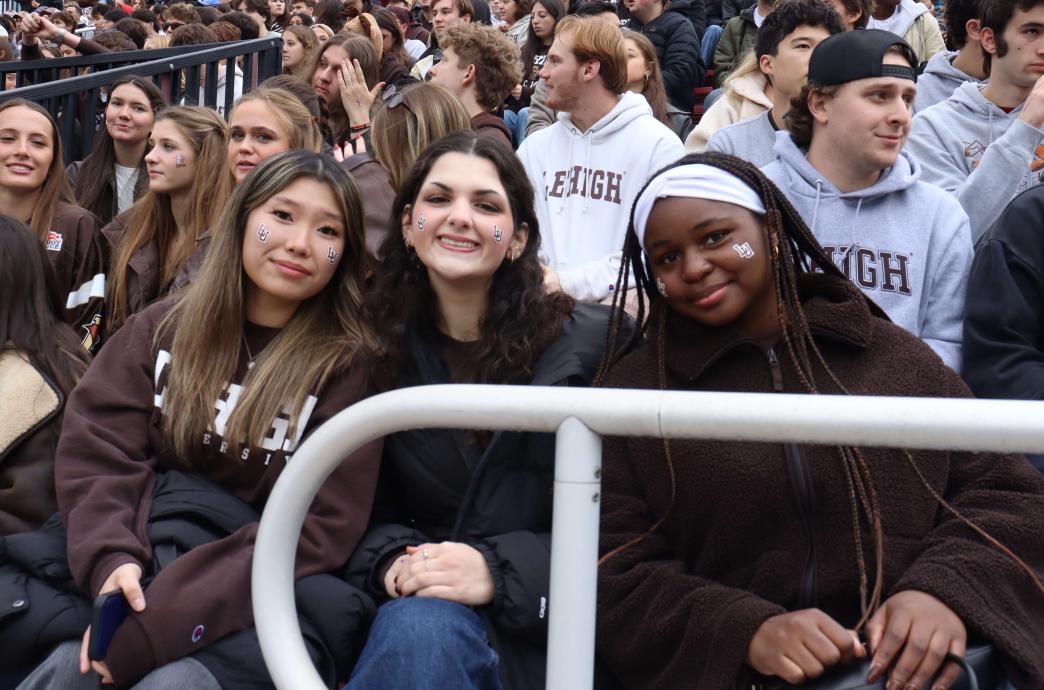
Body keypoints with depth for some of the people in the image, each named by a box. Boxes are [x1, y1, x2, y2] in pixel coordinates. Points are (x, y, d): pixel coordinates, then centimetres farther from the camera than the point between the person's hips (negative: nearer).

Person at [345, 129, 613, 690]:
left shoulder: (594, 344, -3)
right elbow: (367, 510, 12)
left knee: (425, 627, -34)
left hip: (546, 625, -2)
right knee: (417, 625, -33)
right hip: (409, 608, 3)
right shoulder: (381, 349, 7)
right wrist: (392, 559, -12)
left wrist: (500, 570, -19)